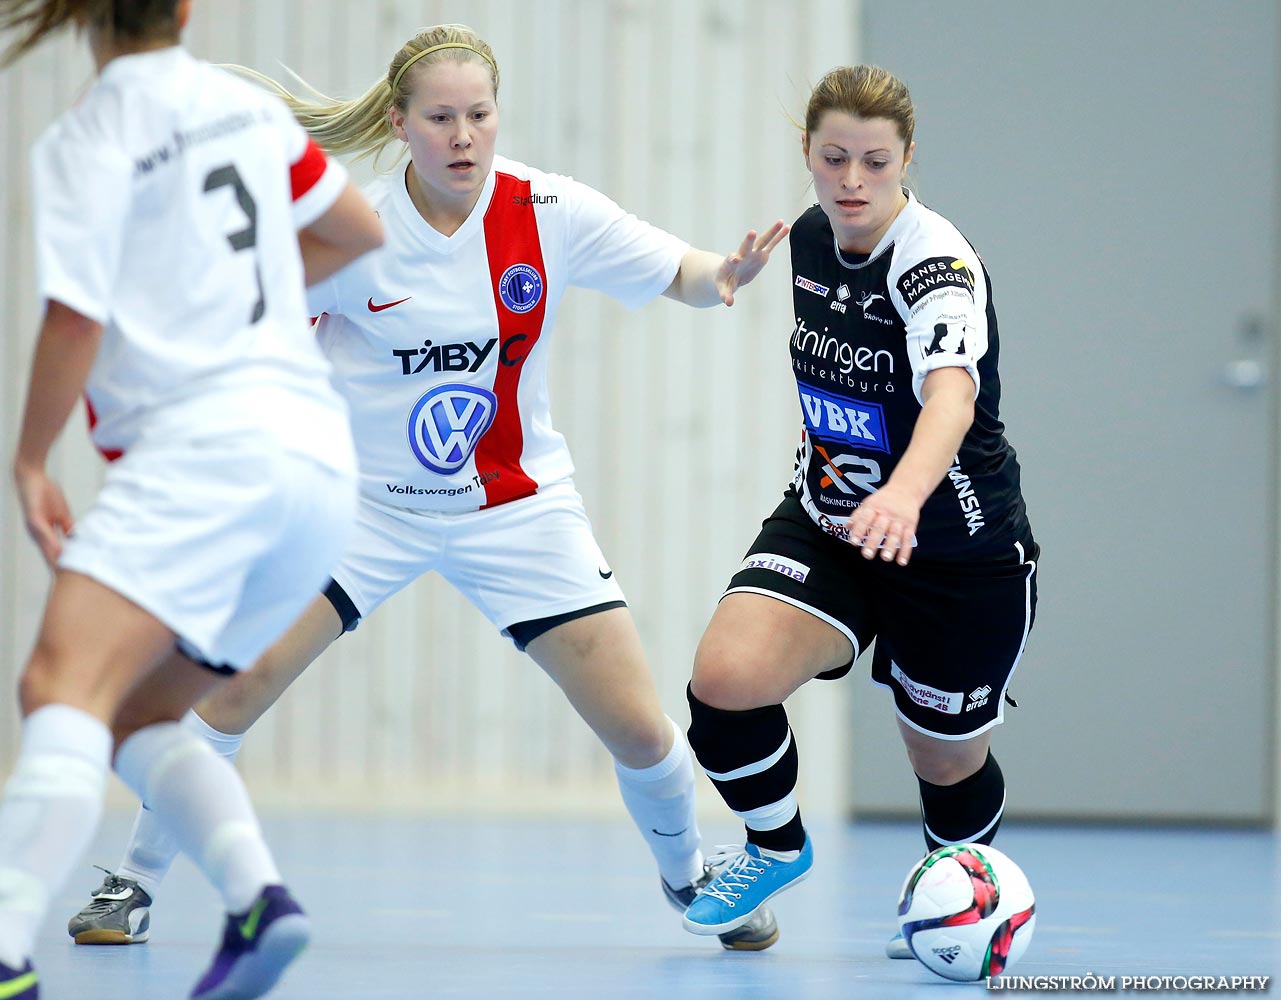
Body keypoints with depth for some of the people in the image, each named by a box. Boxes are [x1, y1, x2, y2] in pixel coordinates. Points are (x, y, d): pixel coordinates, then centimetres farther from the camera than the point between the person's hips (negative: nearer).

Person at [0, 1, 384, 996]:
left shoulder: (88, 142, -2)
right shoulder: (246, 106, 17)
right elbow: (359, 231, 30)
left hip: (205, 440, -8)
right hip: (323, 455, 8)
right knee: (139, 716, 15)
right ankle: (259, 897, -9)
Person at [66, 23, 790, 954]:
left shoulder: (549, 212, -13)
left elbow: (678, 274, -4)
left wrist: (722, 276, -26)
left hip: (519, 508, 1)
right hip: (368, 499, -1)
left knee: (640, 728, -5)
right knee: (235, 684, -17)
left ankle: (691, 876, 26)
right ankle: (135, 884, 2)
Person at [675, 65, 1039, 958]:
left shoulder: (937, 262, -26)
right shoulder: (811, 238, -3)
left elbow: (951, 396, -45)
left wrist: (902, 495, -64)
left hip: (959, 551, -5)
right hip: (825, 521, 5)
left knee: (945, 757, 13)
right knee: (725, 678, -21)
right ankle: (778, 845, 8)